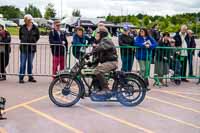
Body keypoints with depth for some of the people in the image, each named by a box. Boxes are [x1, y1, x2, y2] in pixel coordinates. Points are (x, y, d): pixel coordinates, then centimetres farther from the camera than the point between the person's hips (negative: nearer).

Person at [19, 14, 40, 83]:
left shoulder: (35, 28, -3)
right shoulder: (22, 28, 0)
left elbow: (37, 36, 11)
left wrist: (34, 41, 3)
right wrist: (22, 40, 8)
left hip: (32, 48, 0)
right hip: (23, 47, 0)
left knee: (30, 63, 11)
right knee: (22, 63, -2)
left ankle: (30, 77, 20)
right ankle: (21, 78, 4)